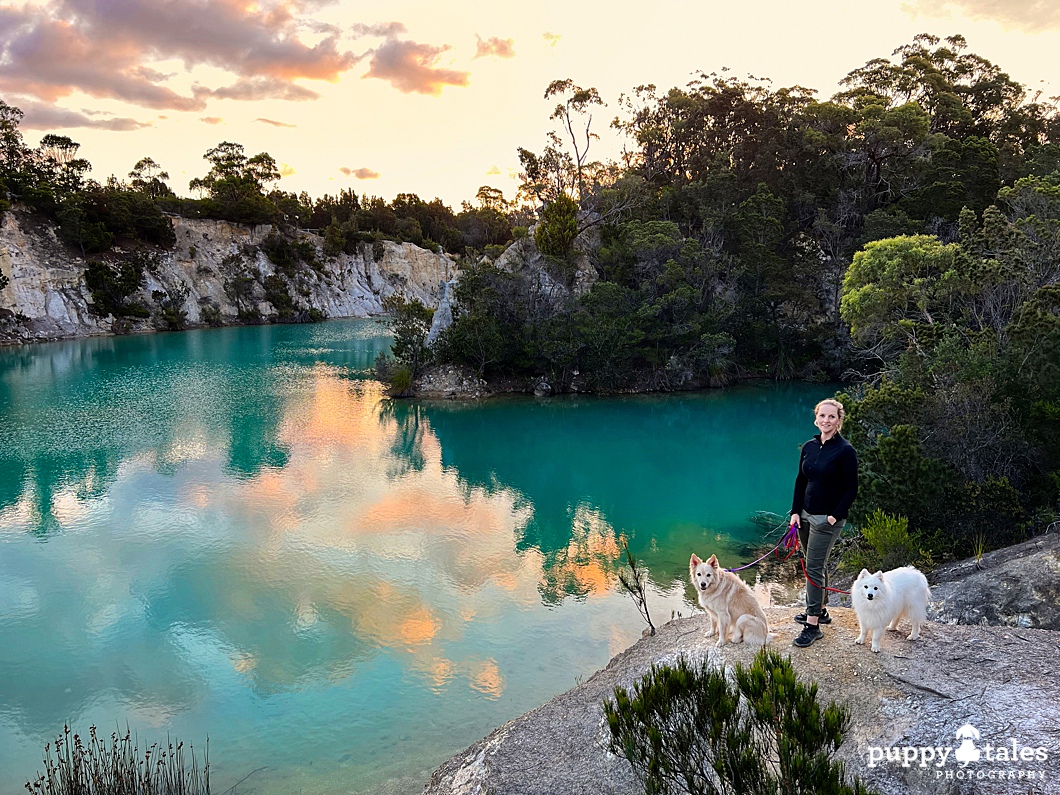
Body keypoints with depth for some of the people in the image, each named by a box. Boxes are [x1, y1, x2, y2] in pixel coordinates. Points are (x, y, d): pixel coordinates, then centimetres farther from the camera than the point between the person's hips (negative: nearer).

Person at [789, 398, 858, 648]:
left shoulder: (845, 451, -13)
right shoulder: (809, 446, 5)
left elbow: (851, 489, -11)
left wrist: (835, 515, -16)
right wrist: (795, 511, 3)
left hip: (828, 519, -7)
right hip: (806, 514, 7)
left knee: (813, 567, -7)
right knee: (812, 564, 17)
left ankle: (813, 625, 0)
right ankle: (820, 610, 34)